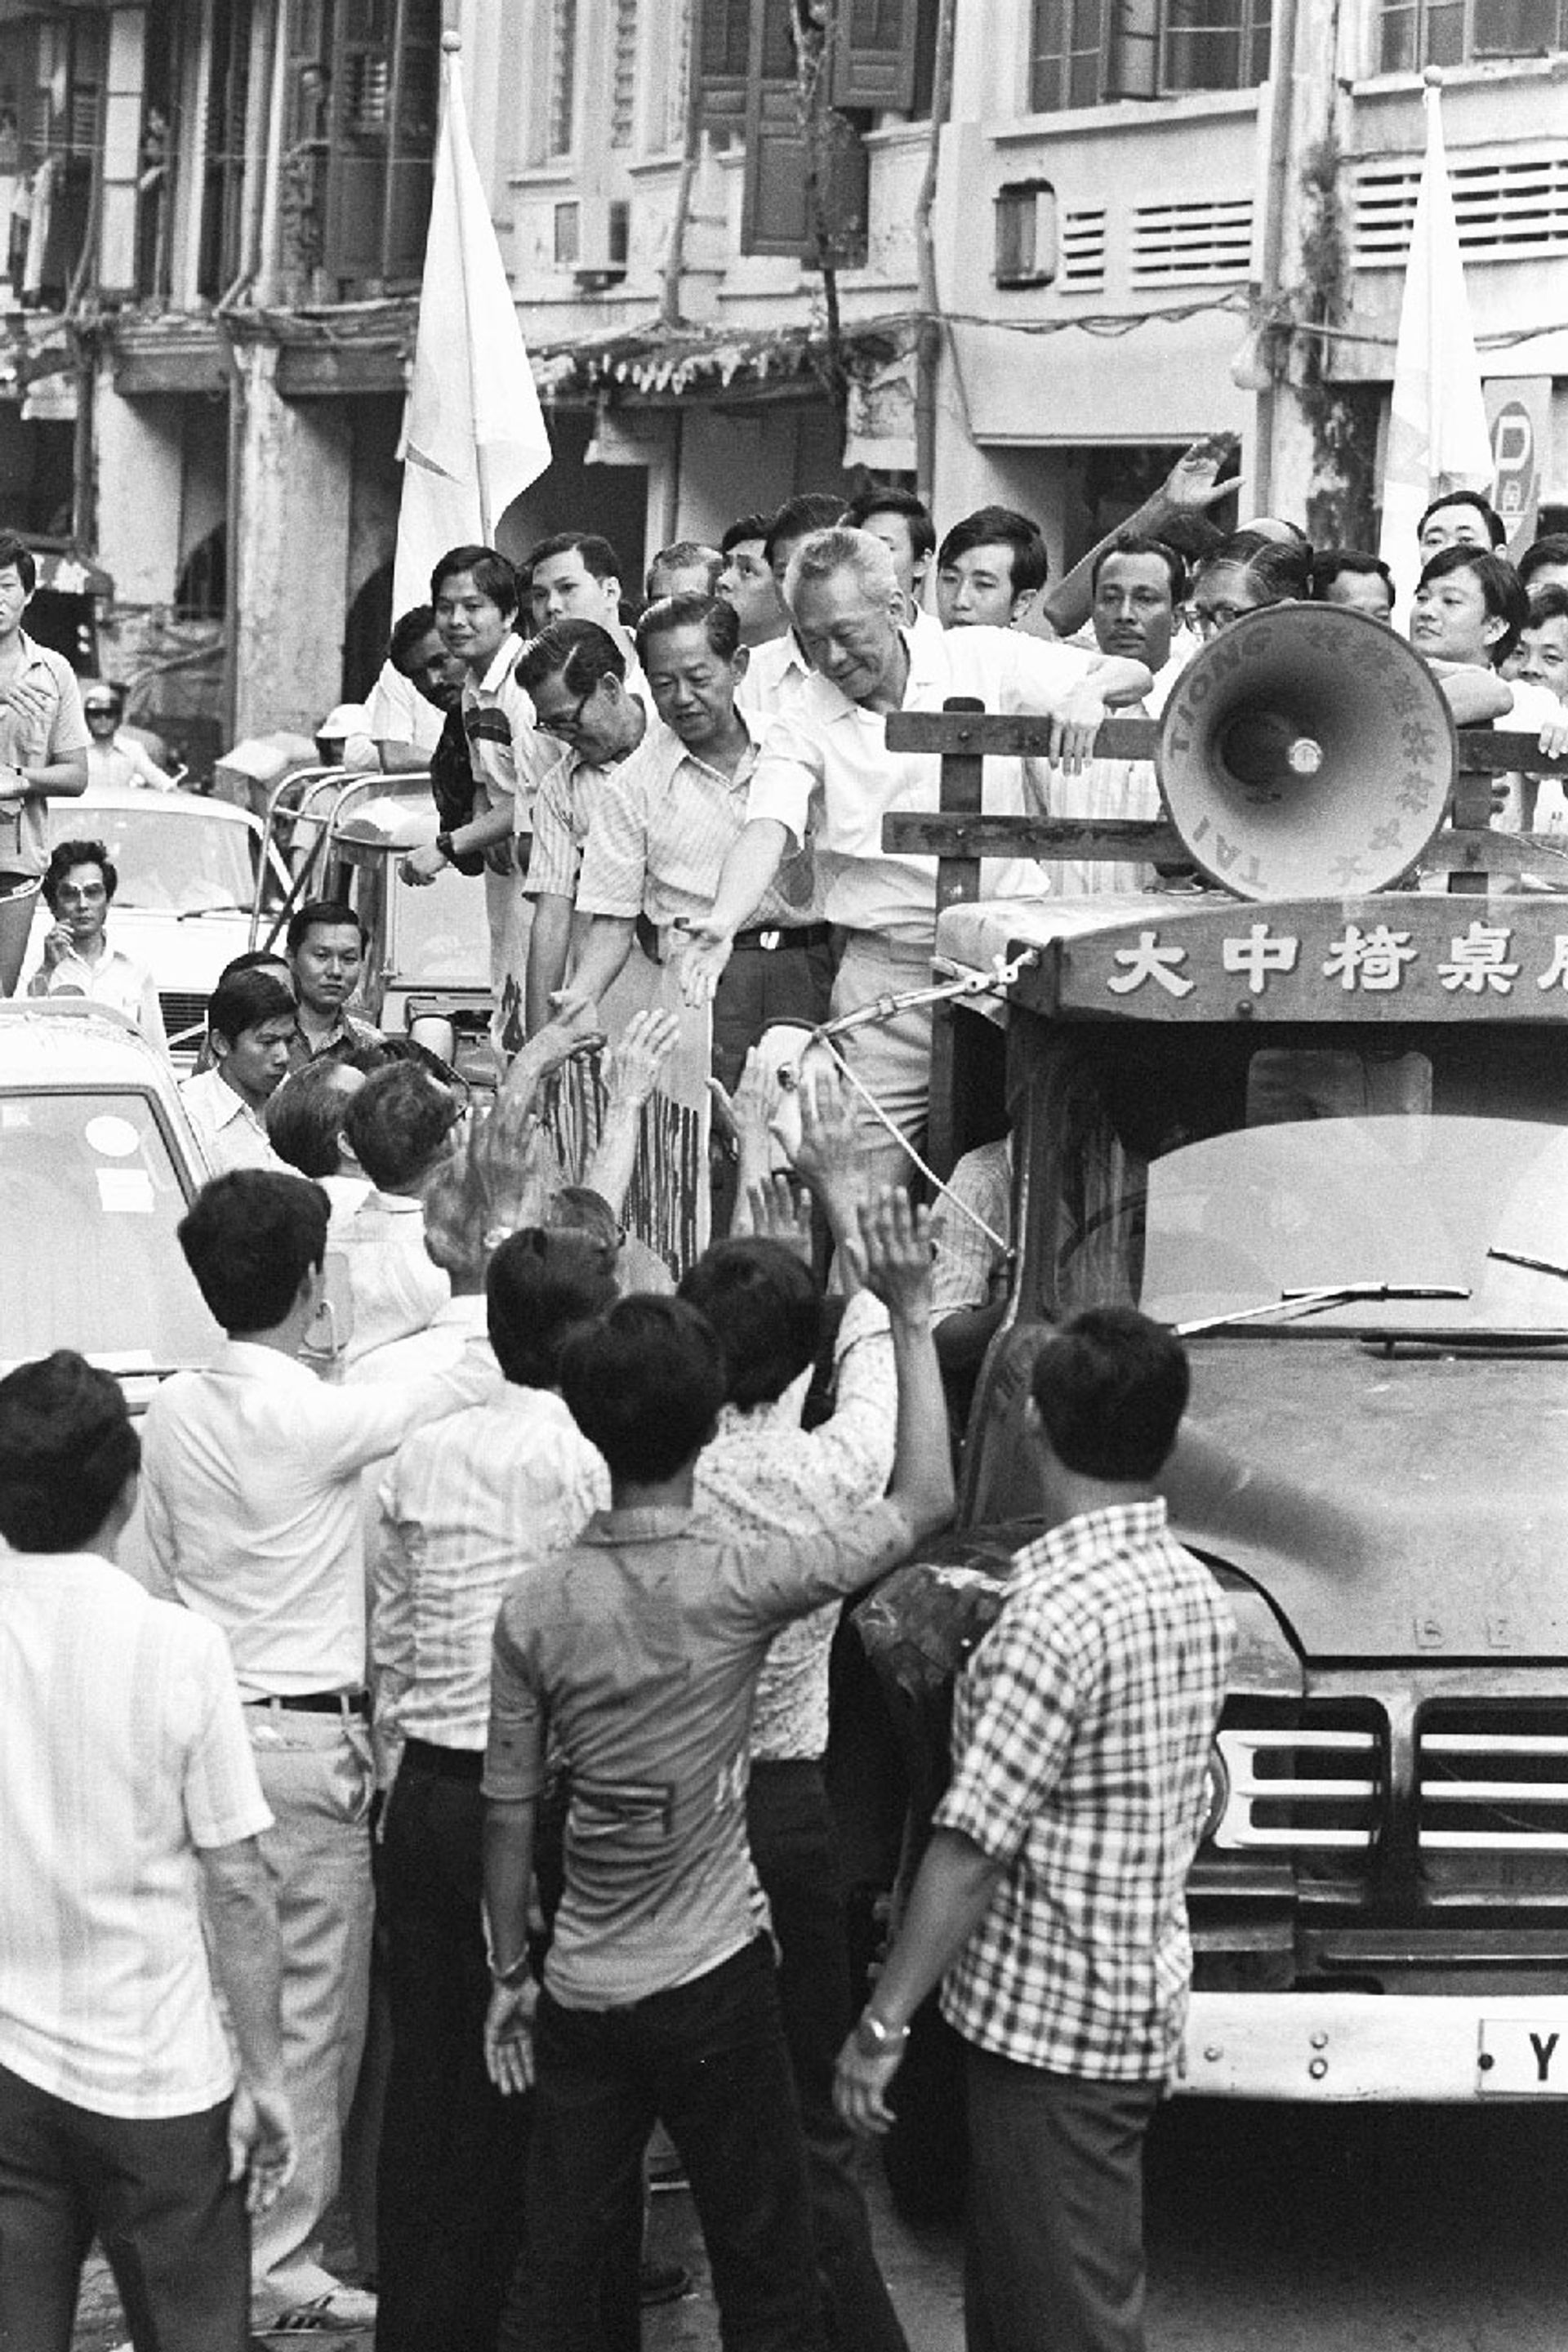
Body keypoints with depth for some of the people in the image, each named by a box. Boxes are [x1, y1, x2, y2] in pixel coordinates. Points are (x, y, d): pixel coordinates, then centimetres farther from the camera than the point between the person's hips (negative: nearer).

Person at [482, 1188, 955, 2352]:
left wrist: (510, 1970, 14)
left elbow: (510, 1814, 2)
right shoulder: (737, 1584, -15)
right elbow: (925, 1500, -5)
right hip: (712, 1986, -3)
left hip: (580, 1994, 4)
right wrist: (912, 1318, 0)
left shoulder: (536, 1608, -5)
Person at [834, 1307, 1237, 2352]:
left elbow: (974, 1848, -20)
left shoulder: (1058, 1613, -21)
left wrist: (882, 2025, -14)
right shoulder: (1197, 1590, 5)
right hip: (1144, 2002, 9)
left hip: (1052, 2022, -9)